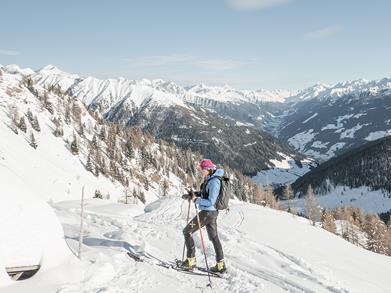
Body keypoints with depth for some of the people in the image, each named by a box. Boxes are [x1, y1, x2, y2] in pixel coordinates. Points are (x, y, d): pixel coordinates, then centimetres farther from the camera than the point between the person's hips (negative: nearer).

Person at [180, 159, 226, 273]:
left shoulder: (214, 182, -22)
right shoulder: (209, 180, 8)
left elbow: (211, 202, -24)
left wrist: (196, 200, -22)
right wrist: (192, 194, 9)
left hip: (207, 213, -10)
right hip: (212, 212, 10)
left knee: (187, 231, 0)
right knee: (214, 237, 16)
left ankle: (191, 261, 5)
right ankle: (220, 265, 24)